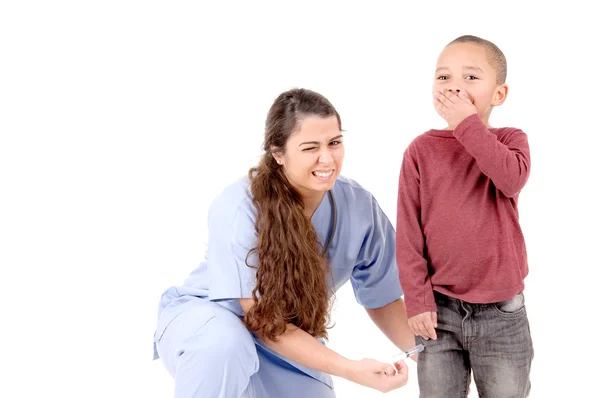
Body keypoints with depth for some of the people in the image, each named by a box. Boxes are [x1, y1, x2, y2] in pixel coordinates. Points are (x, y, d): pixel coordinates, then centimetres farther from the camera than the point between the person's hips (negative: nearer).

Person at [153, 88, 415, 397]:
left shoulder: (359, 208, -17)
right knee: (223, 342, -39)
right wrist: (352, 370, -38)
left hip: (290, 341, 5)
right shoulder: (239, 207, -29)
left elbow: (381, 299, -2)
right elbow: (263, 321, -28)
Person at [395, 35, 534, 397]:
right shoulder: (421, 150, 0)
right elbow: (408, 233, -1)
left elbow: (512, 179, -23)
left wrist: (467, 123, -20)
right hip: (440, 309, 0)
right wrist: (418, 299, -7)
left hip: (502, 312, 0)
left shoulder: (510, 140, 2)